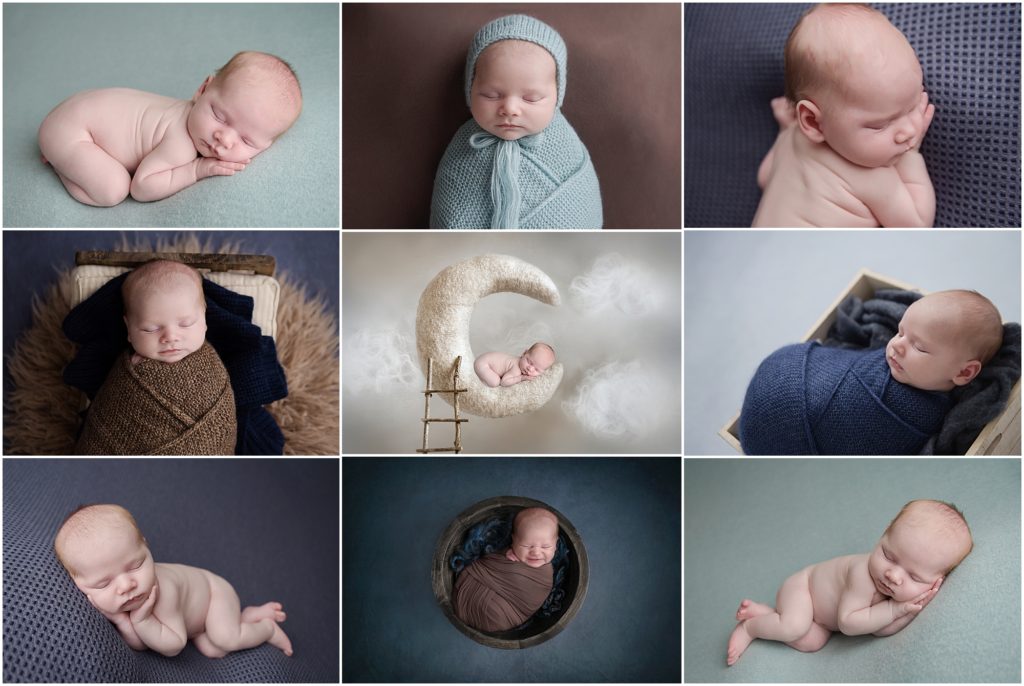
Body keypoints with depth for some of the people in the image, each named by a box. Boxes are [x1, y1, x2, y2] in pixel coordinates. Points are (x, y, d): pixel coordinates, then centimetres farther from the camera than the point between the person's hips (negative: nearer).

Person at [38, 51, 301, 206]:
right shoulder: (182, 146, -37)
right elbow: (141, 187, -29)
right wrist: (196, 170, -33)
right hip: (69, 127, -8)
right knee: (113, 189, -25)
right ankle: (58, 161, -2)